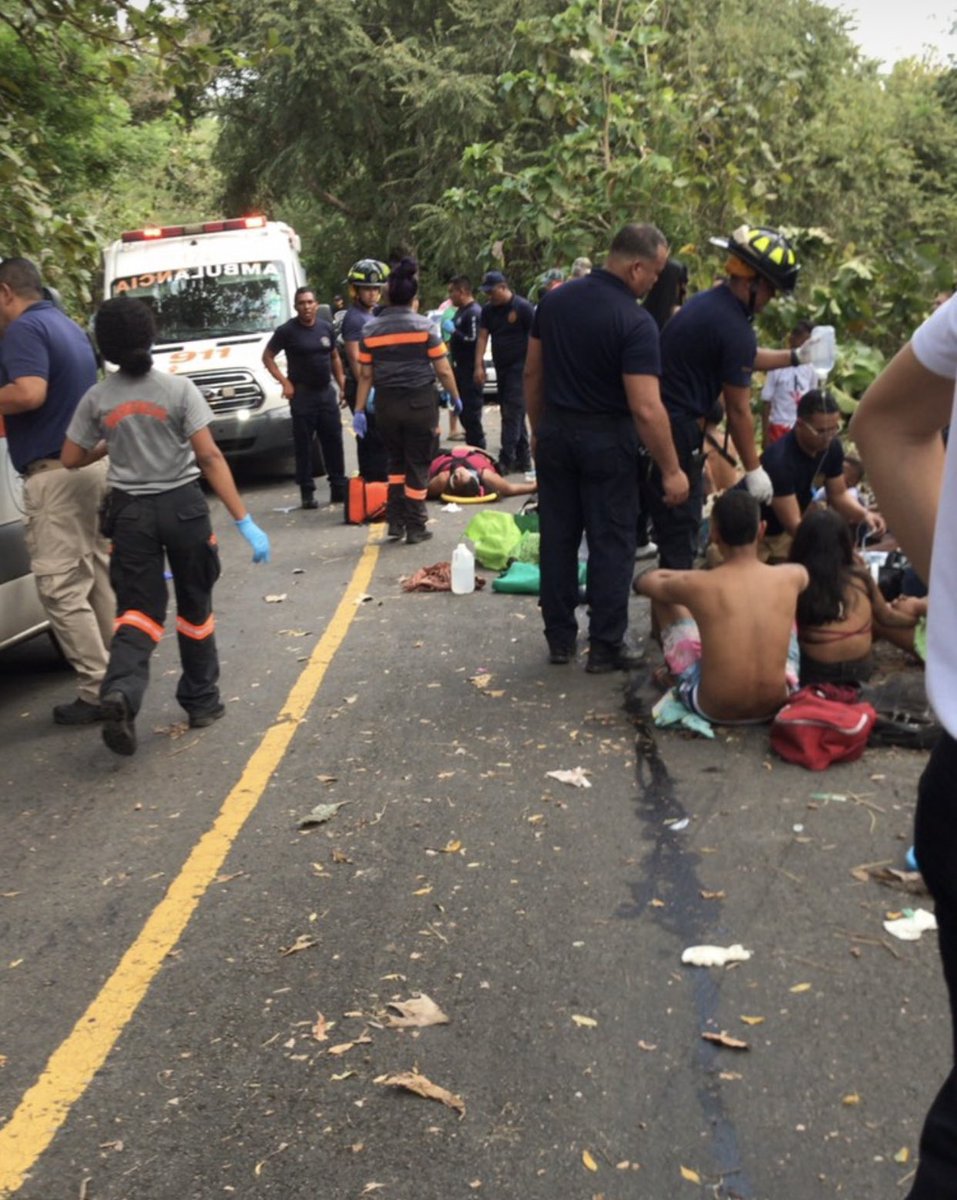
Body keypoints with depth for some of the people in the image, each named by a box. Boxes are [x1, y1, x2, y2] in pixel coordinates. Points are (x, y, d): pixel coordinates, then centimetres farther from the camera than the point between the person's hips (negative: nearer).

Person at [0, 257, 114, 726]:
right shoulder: (68, 326, 18)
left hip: (56, 471, -9)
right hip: (93, 462, 10)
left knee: (62, 586, -5)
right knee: (99, 573, 15)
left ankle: (96, 690, -3)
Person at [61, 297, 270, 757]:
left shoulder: (97, 398, -1)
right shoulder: (178, 388, -8)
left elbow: (70, 459, 5)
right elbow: (209, 456, -14)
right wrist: (245, 520, -15)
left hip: (130, 511, 1)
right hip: (183, 505, -1)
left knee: (138, 609, 3)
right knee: (194, 606, 14)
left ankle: (120, 691, -23)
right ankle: (202, 700, 23)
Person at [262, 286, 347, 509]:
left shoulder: (327, 328, 8)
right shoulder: (287, 330, -6)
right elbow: (267, 357, -2)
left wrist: (342, 383, 9)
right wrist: (284, 382, -10)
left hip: (326, 392, 5)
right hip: (302, 394, -4)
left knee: (333, 441, 8)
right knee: (304, 445, -2)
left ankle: (338, 488, 16)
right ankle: (307, 492, 2)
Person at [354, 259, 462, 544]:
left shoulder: (370, 329, 2)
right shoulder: (424, 326, -6)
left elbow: (365, 374, 2)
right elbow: (443, 371, -6)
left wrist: (359, 410, 6)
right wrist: (455, 397, 8)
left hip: (387, 403, 3)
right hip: (420, 401, -3)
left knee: (396, 461, 19)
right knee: (418, 465, 6)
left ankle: (395, 522, 16)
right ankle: (415, 528, 10)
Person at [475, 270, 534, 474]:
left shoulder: (522, 307, -9)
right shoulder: (488, 310, 9)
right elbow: (482, 337, 5)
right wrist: (479, 366, -4)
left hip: (519, 367, -7)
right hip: (501, 367, 7)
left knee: (512, 413, -12)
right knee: (513, 414, 11)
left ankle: (506, 460, -14)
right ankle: (523, 459, 18)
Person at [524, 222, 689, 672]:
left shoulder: (555, 299, 1)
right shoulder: (636, 322, -18)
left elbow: (532, 373, 8)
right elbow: (646, 409, -22)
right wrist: (671, 471, -15)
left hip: (555, 433, 5)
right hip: (606, 441, -5)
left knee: (557, 538, 12)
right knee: (610, 543, 5)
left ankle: (559, 639, 21)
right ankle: (605, 647, 10)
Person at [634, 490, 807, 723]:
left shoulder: (697, 585, -18)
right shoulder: (790, 577, -11)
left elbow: (644, 582, 7)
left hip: (713, 709, -2)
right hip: (776, 704, 2)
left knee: (663, 595, 15)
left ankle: (670, 670, 42)